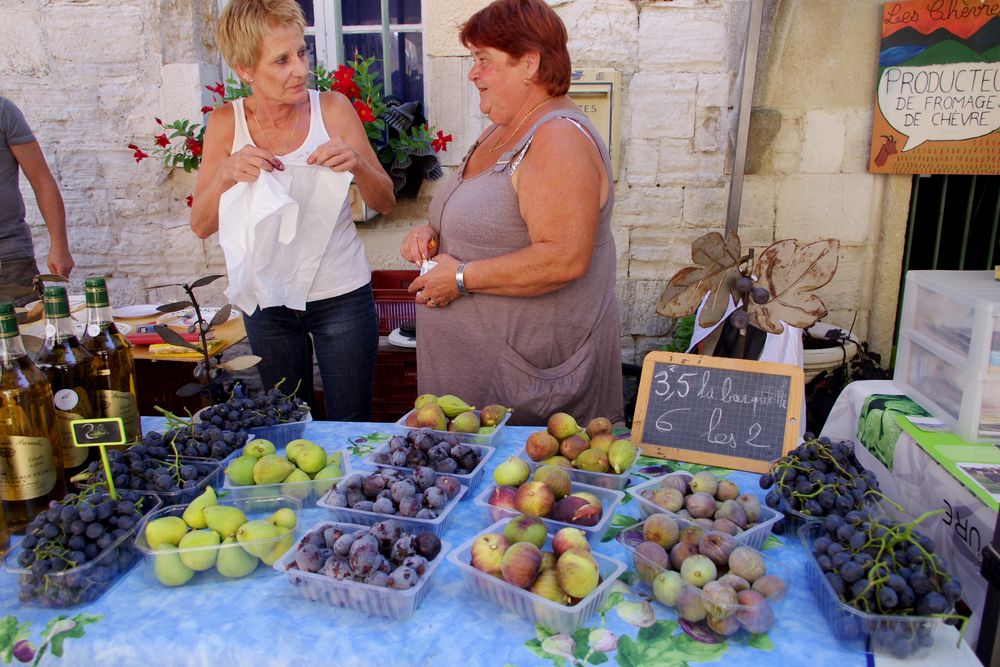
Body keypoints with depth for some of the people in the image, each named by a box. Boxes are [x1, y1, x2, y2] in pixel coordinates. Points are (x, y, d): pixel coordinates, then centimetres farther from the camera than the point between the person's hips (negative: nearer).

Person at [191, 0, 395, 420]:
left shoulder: (332, 108, -8)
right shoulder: (226, 123, -3)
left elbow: (385, 203, -4)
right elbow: (200, 225, -5)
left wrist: (356, 164, -24)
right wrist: (227, 173, -23)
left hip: (341, 295, -2)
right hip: (267, 300, 2)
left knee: (351, 427, 8)